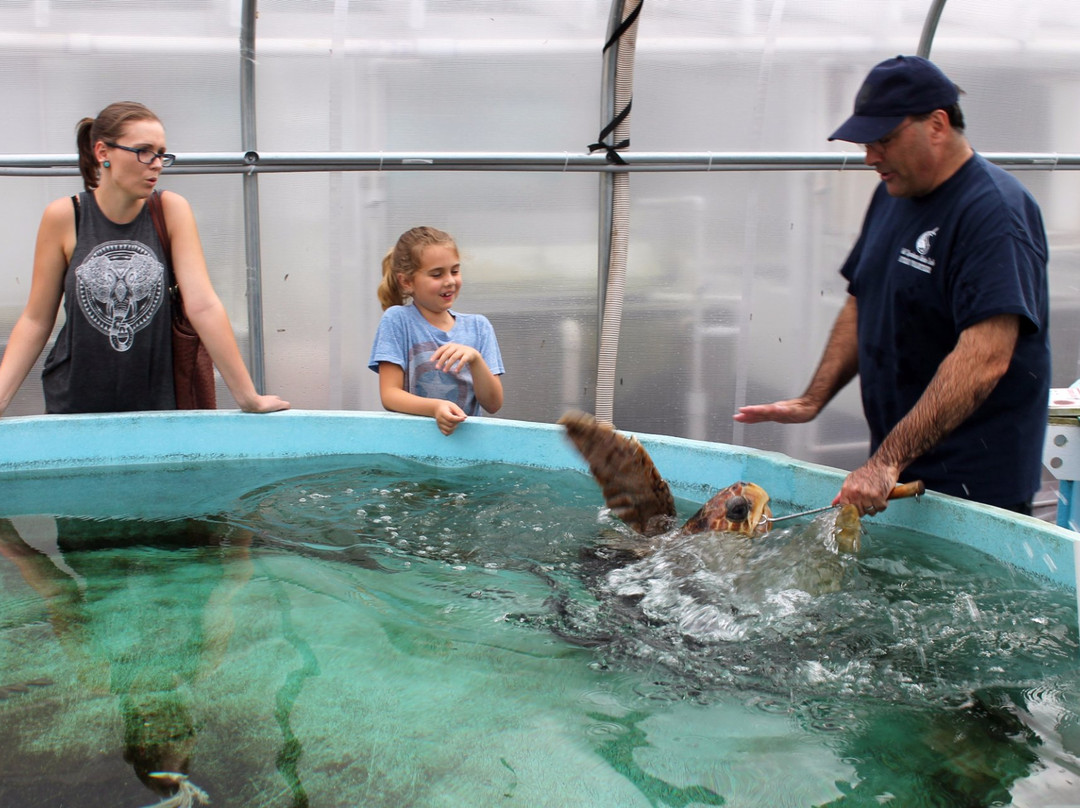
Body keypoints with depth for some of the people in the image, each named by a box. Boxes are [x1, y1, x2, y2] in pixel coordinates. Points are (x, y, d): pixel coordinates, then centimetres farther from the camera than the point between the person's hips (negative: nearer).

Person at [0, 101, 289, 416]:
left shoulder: (171, 210, -4)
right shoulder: (63, 217, -4)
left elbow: (203, 305, -9)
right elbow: (36, 319, 0)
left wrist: (248, 397, -13)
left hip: (157, 406, 0)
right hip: (72, 409, 0)